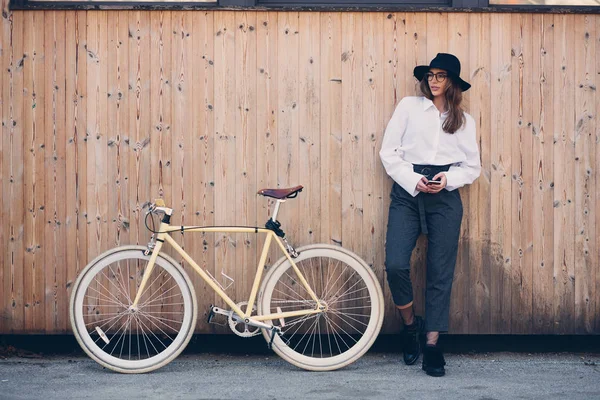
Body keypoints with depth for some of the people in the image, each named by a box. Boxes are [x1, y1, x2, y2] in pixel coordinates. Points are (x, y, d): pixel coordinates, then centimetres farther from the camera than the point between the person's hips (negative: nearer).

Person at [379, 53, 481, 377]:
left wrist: (448, 178, -7)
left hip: (445, 196, 1)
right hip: (407, 192, -1)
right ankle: (410, 324, 11)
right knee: (395, 264, -15)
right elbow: (388, 152, 4)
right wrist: (413, 180, -9)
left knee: (441, 273, -1)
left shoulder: (465, 121, 14)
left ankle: (432, 344, 8)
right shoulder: (409, 107, 9)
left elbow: (472, 167, 12)